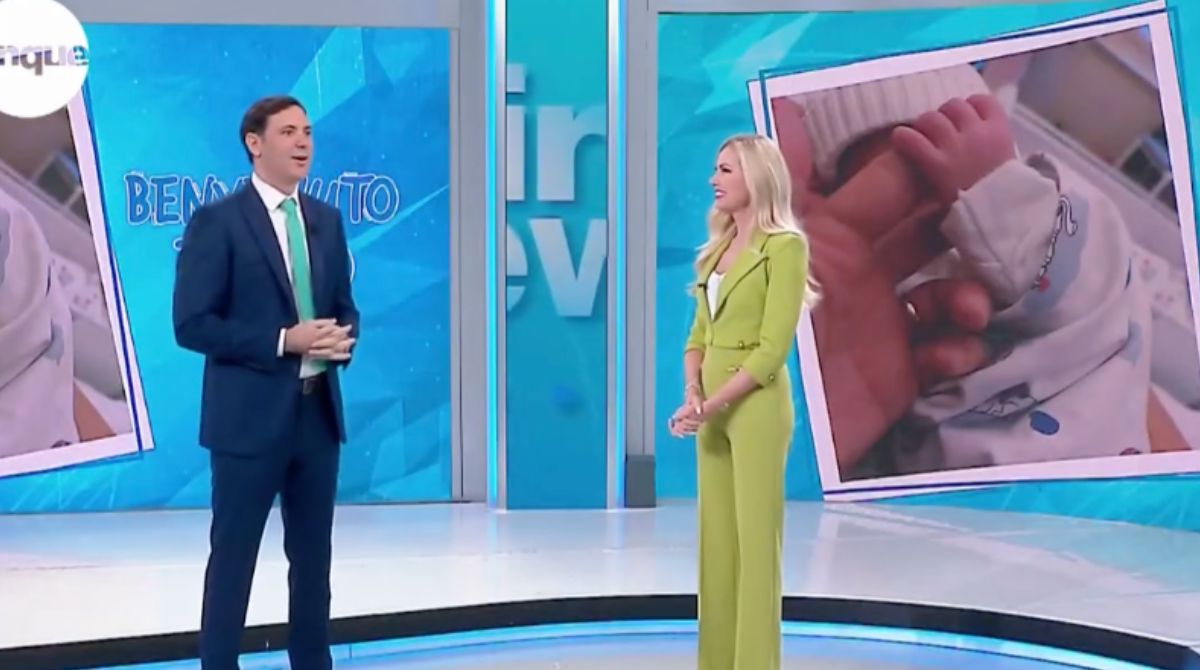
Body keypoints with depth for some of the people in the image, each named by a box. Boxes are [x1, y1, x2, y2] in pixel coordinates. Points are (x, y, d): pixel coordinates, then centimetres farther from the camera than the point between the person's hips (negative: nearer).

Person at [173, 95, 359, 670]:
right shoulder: (216, 221, -8)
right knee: (233, 556, 2)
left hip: (319, 411, 6)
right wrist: (283, 341, -18)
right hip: (251, 416, -6)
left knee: (313, 554, 13)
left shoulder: (326, 219, 11)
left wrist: (342, 337, -7)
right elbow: (192, 324, -13)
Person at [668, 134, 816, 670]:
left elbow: (773, 348, -17)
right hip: (714, 407, 8)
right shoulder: (718, 248, 13)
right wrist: (692, 393, -4)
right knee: (716, 536, 11)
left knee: (754, 540, -4)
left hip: (756, 404, -8)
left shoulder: (784, 246, -11)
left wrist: (710, 406, -18)